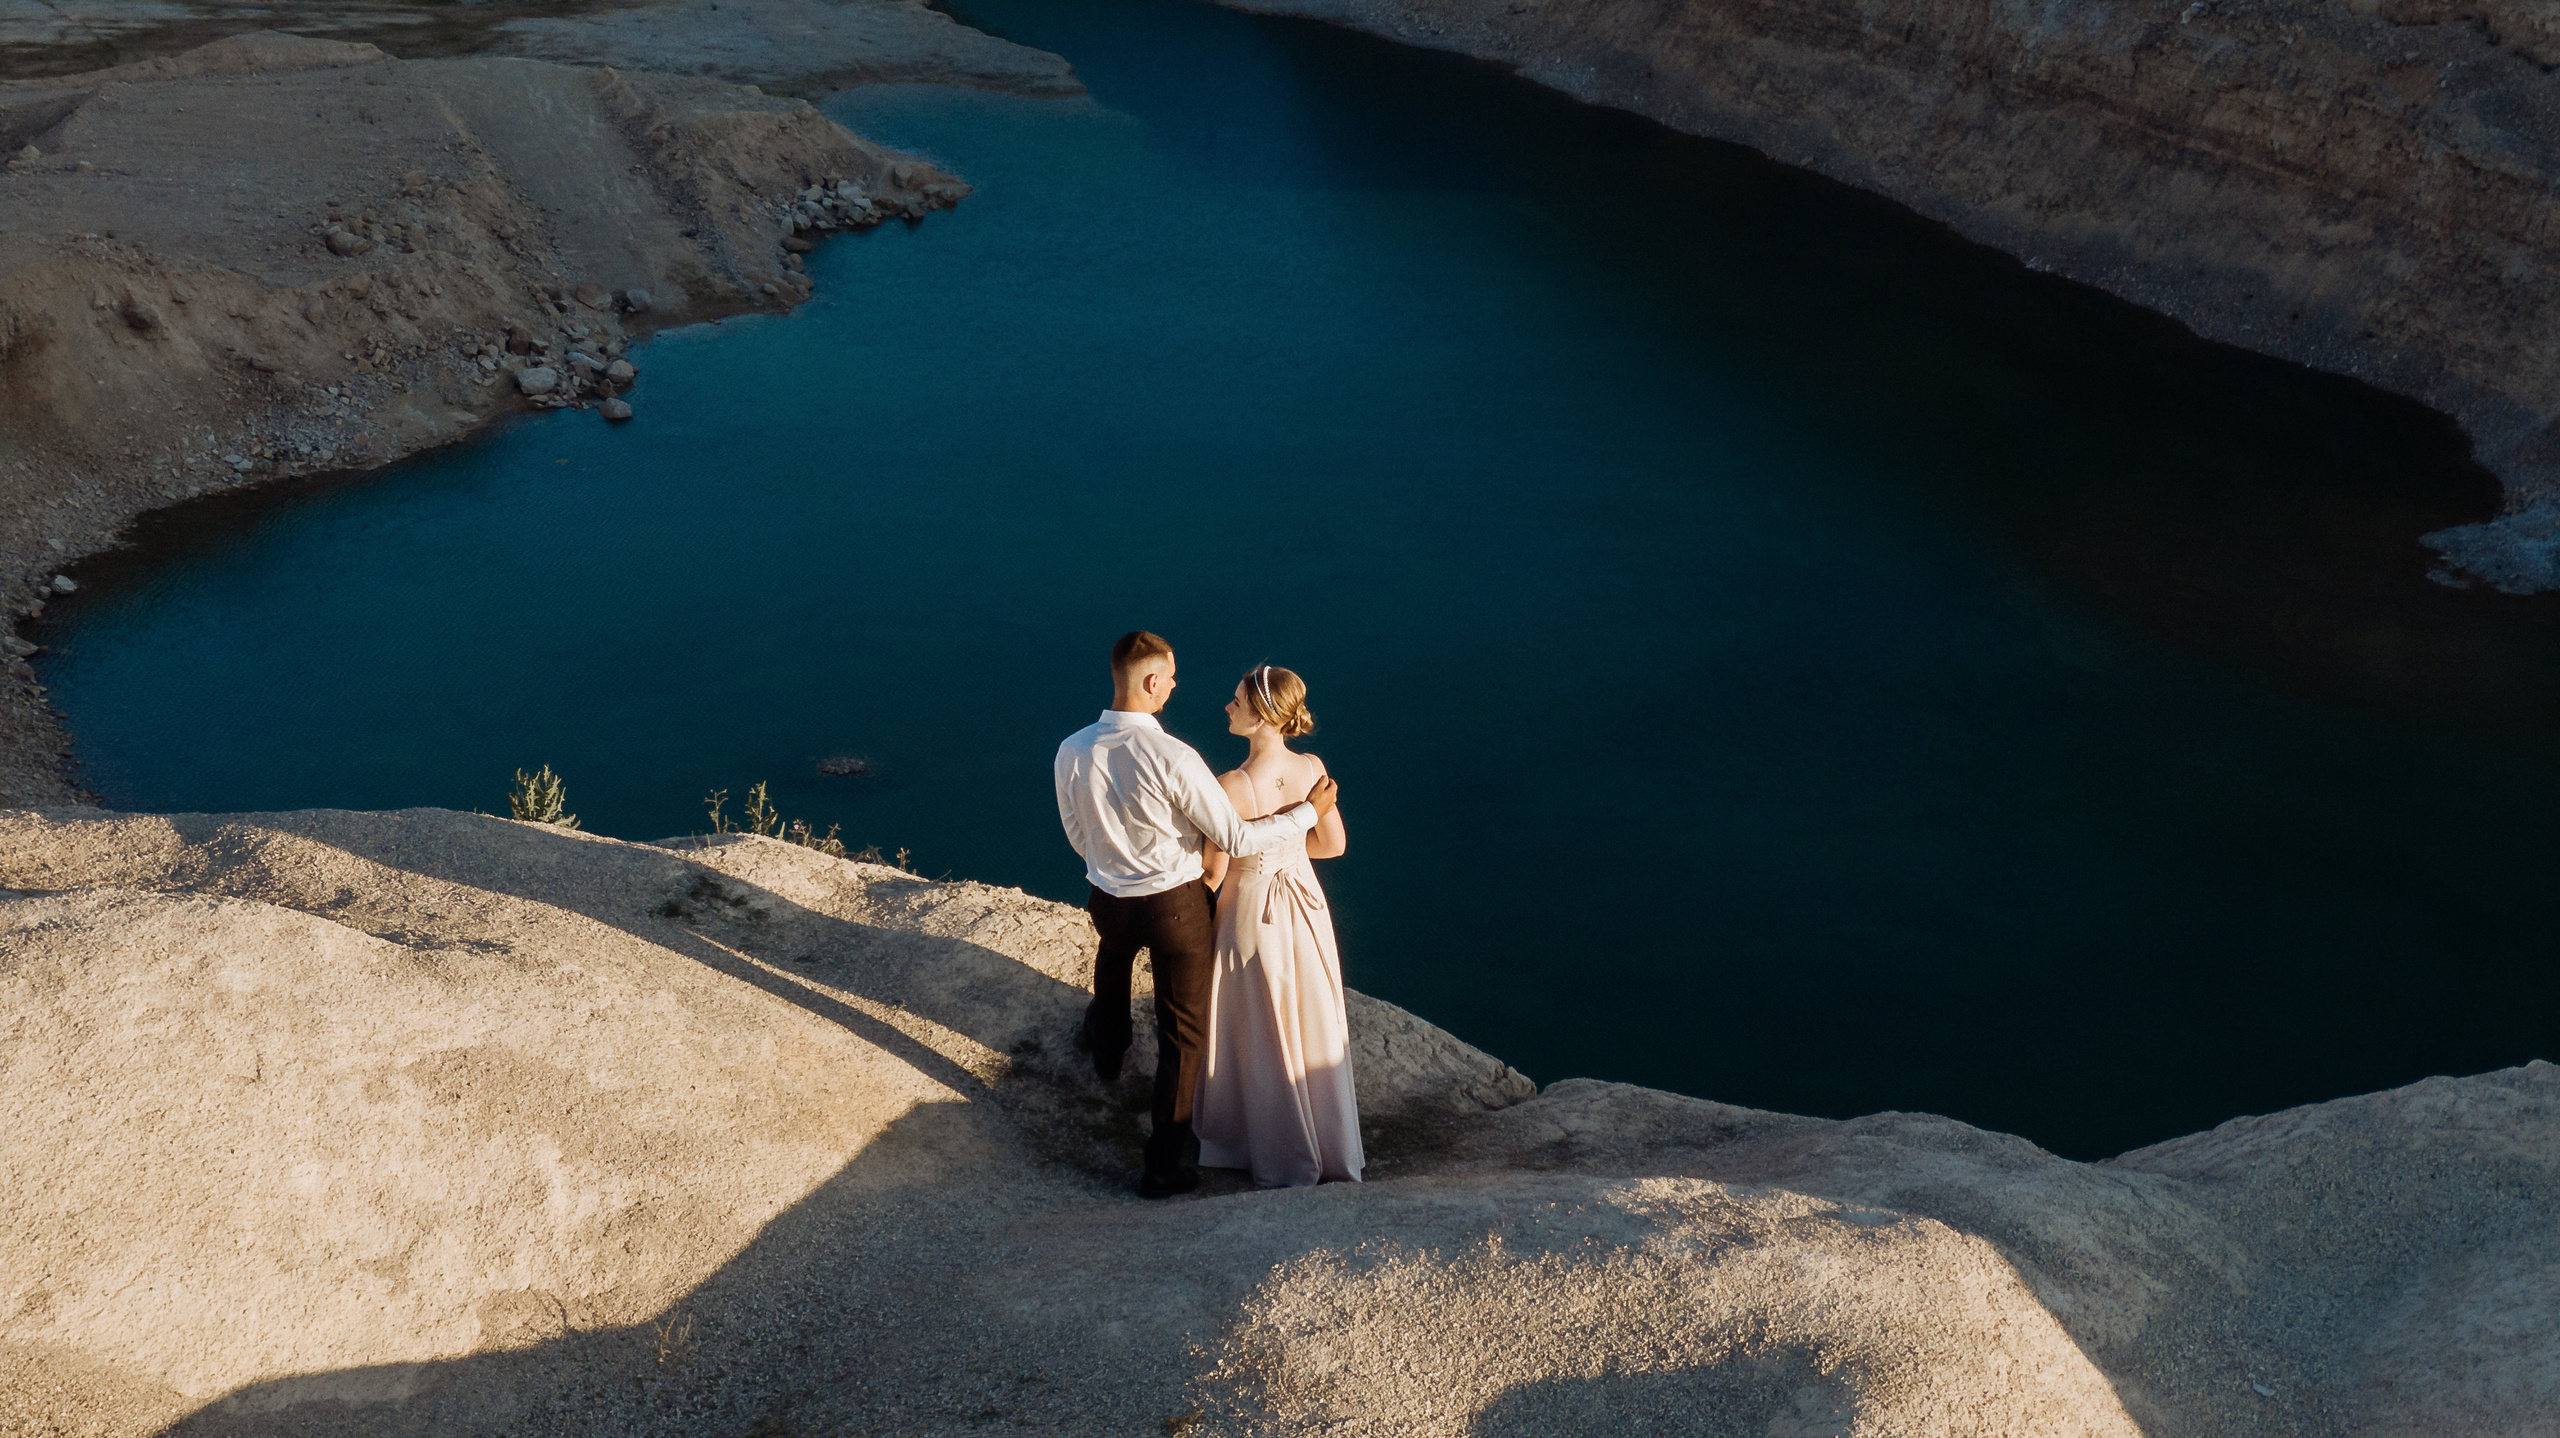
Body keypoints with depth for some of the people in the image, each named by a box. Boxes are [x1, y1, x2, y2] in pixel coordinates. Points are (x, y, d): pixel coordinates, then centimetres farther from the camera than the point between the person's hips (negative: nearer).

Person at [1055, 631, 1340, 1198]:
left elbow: (1077, 835, 3)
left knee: (1112, 962, 39)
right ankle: (1164, 1162, 15)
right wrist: (1309, 810, -8)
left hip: (1108, 898, 5)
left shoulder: (1072, 752, -14)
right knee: (1182, 1031, 10)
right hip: (1174, 904, -5)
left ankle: (1107, 1054, 69)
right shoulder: (1174, 758, -29)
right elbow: (1235, 838, -21)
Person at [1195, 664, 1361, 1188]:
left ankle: (1282, 1161, 31)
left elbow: (1213, 874, -19)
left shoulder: (1231, 787, -29)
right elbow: (1333, 843, 0)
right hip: (1305, 904, 5)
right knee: (1314, 1027, 21)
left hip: (1251, 911, -5)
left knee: (1261, 1035, 15)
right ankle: (1331, 1149, 38)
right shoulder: (1313, 769, -13)